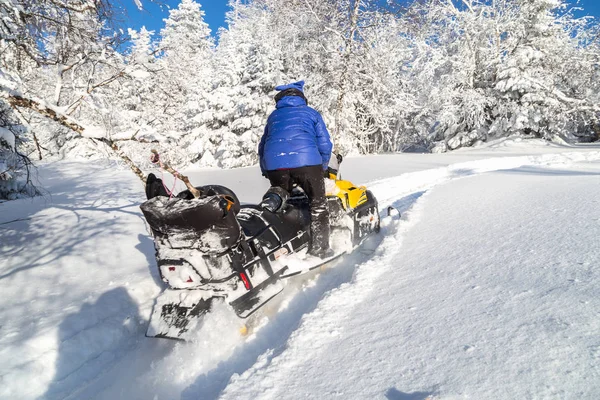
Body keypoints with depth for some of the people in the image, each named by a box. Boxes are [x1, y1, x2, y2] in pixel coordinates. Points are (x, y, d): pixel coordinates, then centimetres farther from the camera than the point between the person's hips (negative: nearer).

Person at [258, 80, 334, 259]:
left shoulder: (274, 115, 28)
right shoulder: (311, 113, 21)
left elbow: (262, 146, 30)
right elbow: (325, 144, 15)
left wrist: (266, 172, 36)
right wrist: (322, 167, 27)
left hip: (274, 163, 3)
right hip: (306, 160, -3)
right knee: (318, 203, 4)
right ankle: (319, 247, -1)